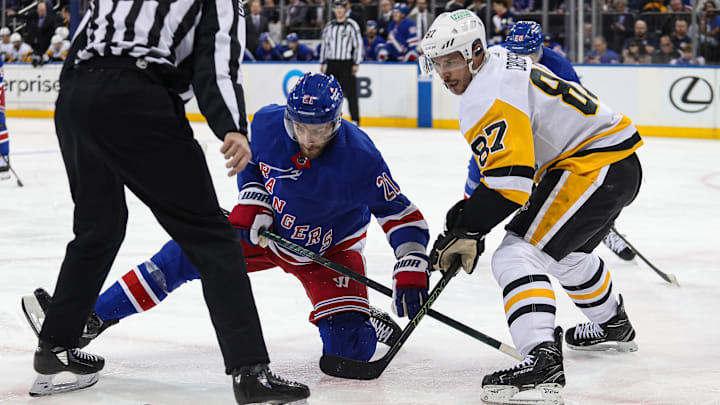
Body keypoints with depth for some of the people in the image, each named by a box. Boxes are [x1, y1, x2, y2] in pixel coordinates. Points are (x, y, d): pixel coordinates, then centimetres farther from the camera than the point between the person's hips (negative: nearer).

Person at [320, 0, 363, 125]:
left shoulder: (352, 25, -5)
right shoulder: (329, 26, 11)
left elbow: (358, 44, -6)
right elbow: (324, 43, 18)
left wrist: (356, 63, -10)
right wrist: (322, 63, 15)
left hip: (346, 64, -5)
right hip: (331, 63, 5)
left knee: (351, 93, -5)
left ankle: (355, 120, -1)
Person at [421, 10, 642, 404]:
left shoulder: (487, 96, -21)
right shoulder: (498, 60, 12)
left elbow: (509, 179, -30)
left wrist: (466, 230, -24)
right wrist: (473, 205, 17)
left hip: (596, 167, -11)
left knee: (516, 254, -20)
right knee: (566, 252, 35)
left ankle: (542, 358, -37)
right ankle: (614, 326, 58)